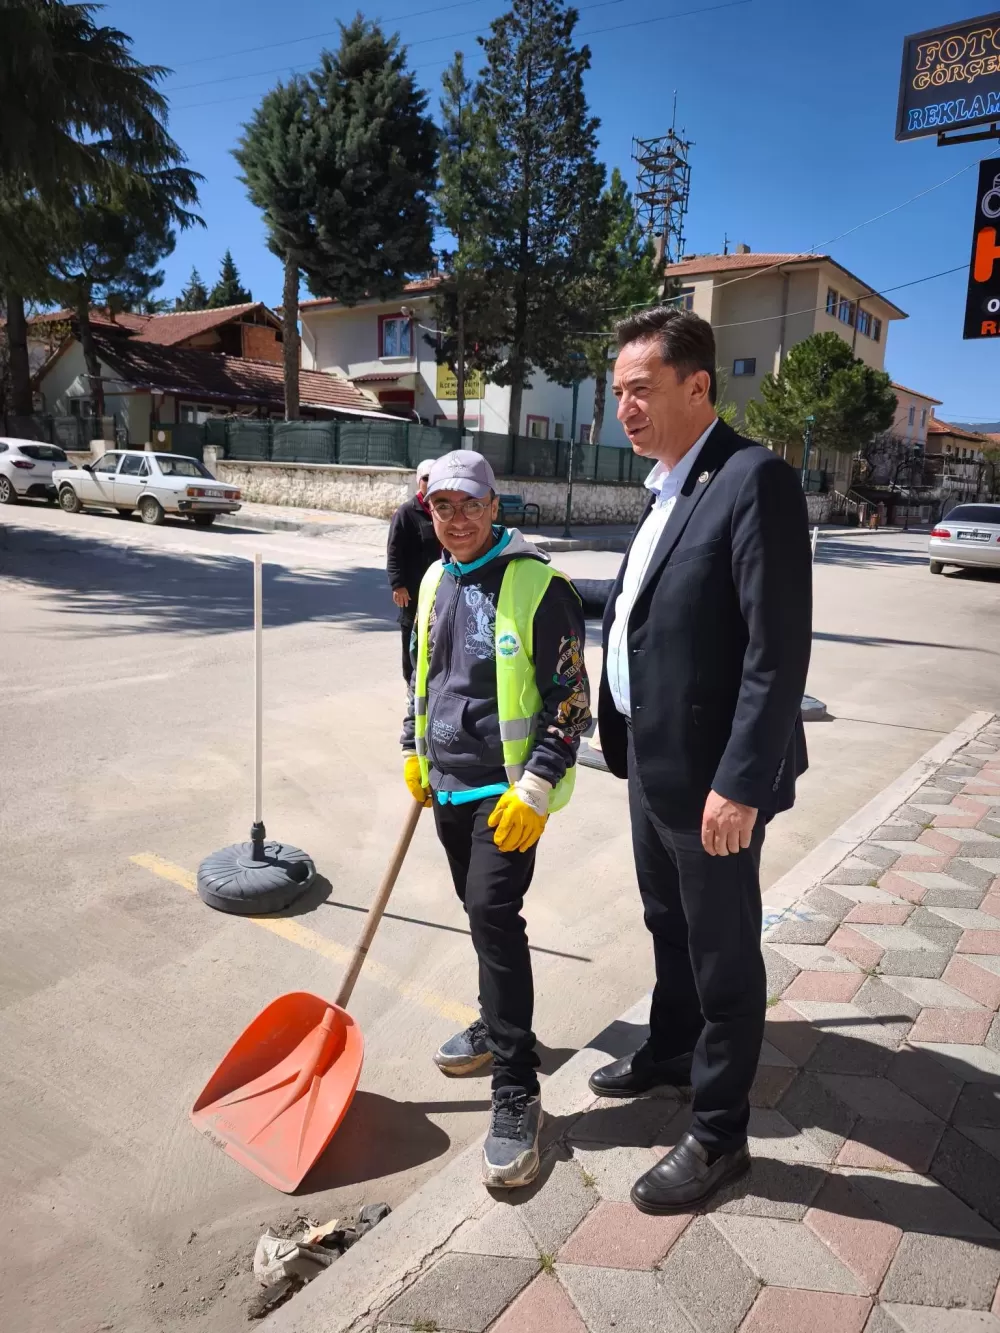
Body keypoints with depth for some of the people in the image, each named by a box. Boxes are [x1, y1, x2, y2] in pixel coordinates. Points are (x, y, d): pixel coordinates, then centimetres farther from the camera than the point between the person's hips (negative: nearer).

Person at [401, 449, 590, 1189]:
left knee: (494, 914, -14)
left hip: (508, 788, -7)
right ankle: (496, 1025, 39)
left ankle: (517, 1093, -4)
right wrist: (416, 750, 19)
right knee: (480, 912, 18)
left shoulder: (538, 586, -14)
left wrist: (534, 791, -19)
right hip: (448, 782, 7)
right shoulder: (435, 582, 9)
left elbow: (571, 699, -14)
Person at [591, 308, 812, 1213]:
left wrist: (740, 782, -24)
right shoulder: (667, 488, 11)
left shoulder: (755, 480, -17)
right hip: (652, 762, 9)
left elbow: (780, 649, -22)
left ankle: (719, 1135, 27)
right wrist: (627, 739, 15)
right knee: (669, 927, 25)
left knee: (723, 953, 8)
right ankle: (670, 1049, 48)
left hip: (710, 773, -8)